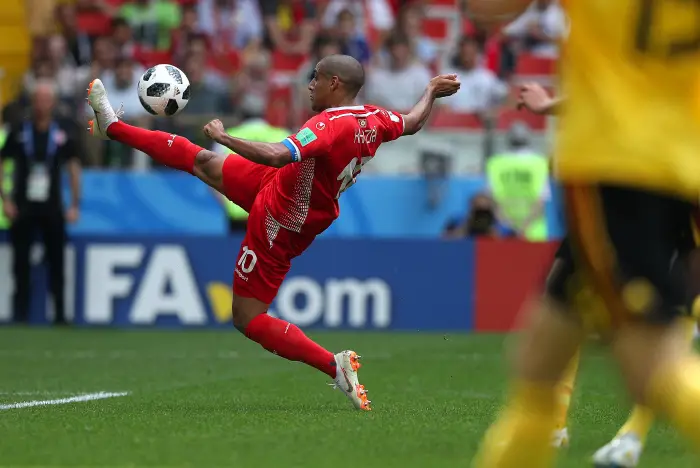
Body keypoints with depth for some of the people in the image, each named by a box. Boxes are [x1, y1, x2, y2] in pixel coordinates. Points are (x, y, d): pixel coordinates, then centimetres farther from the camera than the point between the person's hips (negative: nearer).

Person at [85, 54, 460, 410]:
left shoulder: (331, 125, -33)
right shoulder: (374, 119, -6)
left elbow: (276, 156, -46)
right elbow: (412, 123, 15)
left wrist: (222, 136, -34)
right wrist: (432, 92, 34)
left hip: (278, 228, -9)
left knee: (248, 319, -2)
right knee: (200, 161, 16)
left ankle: (336, 366, -4)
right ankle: (112, 127, 31)